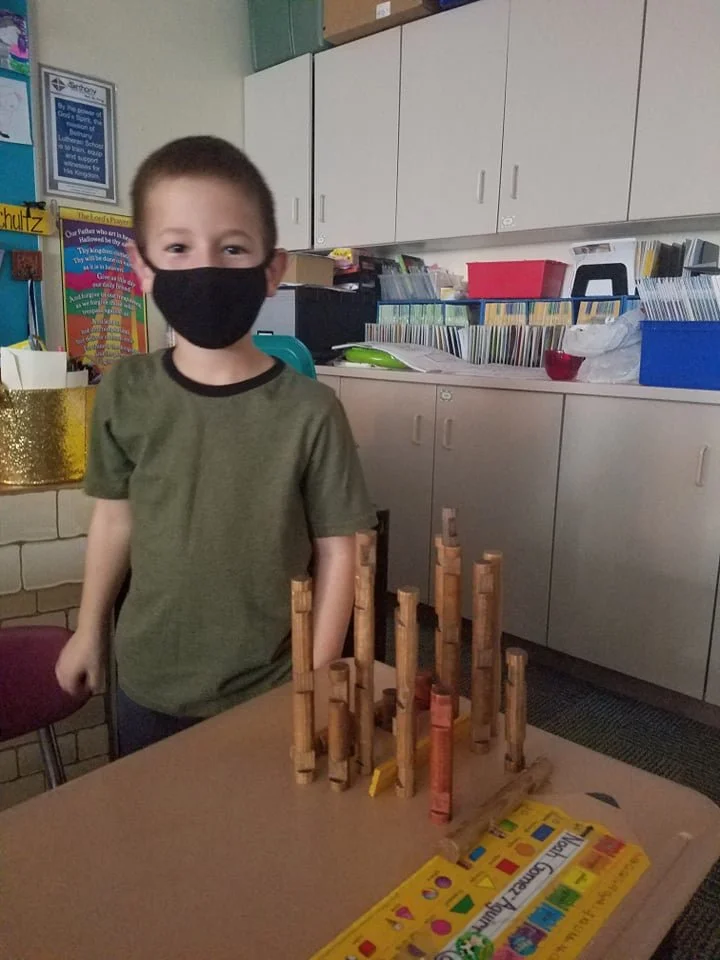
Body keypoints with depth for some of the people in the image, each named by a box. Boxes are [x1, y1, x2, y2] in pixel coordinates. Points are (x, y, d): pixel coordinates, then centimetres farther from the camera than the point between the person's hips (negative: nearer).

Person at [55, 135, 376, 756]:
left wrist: (318, 678, -8)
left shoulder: (310, 410, -18)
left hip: (270, 688, -2)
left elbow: (337, 549, -11)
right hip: (149, 682, 3)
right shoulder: (125, 393, -9)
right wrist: (90, 630, 11)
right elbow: (115, 516, 3)